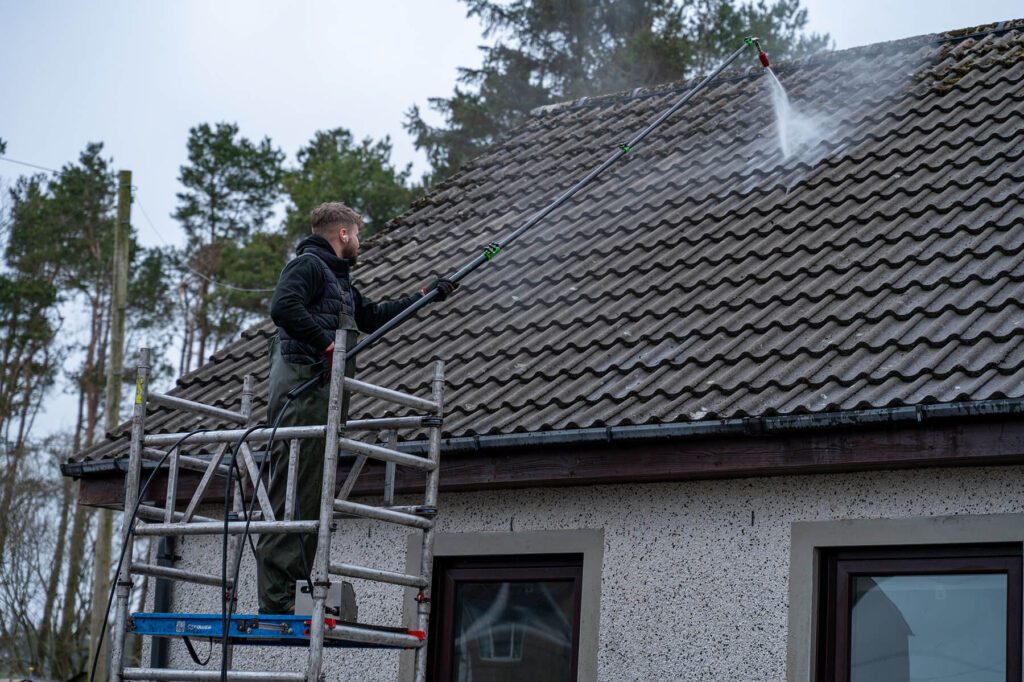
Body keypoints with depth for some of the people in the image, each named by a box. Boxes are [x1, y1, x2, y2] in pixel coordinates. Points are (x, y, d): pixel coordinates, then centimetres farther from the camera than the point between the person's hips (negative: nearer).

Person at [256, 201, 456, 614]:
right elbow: (284, 308, -20)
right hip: (302, 389, -10)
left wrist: (426, 296, 42)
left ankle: (291, 595, 8)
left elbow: (372, 317, 40)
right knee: (292, 495, -13)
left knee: (311, 498, 7)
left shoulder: (338, 280, 28)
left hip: (322, 396, 10)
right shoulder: (307, 264, -2)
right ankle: (276, 598, -16)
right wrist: (326, 341, -20)